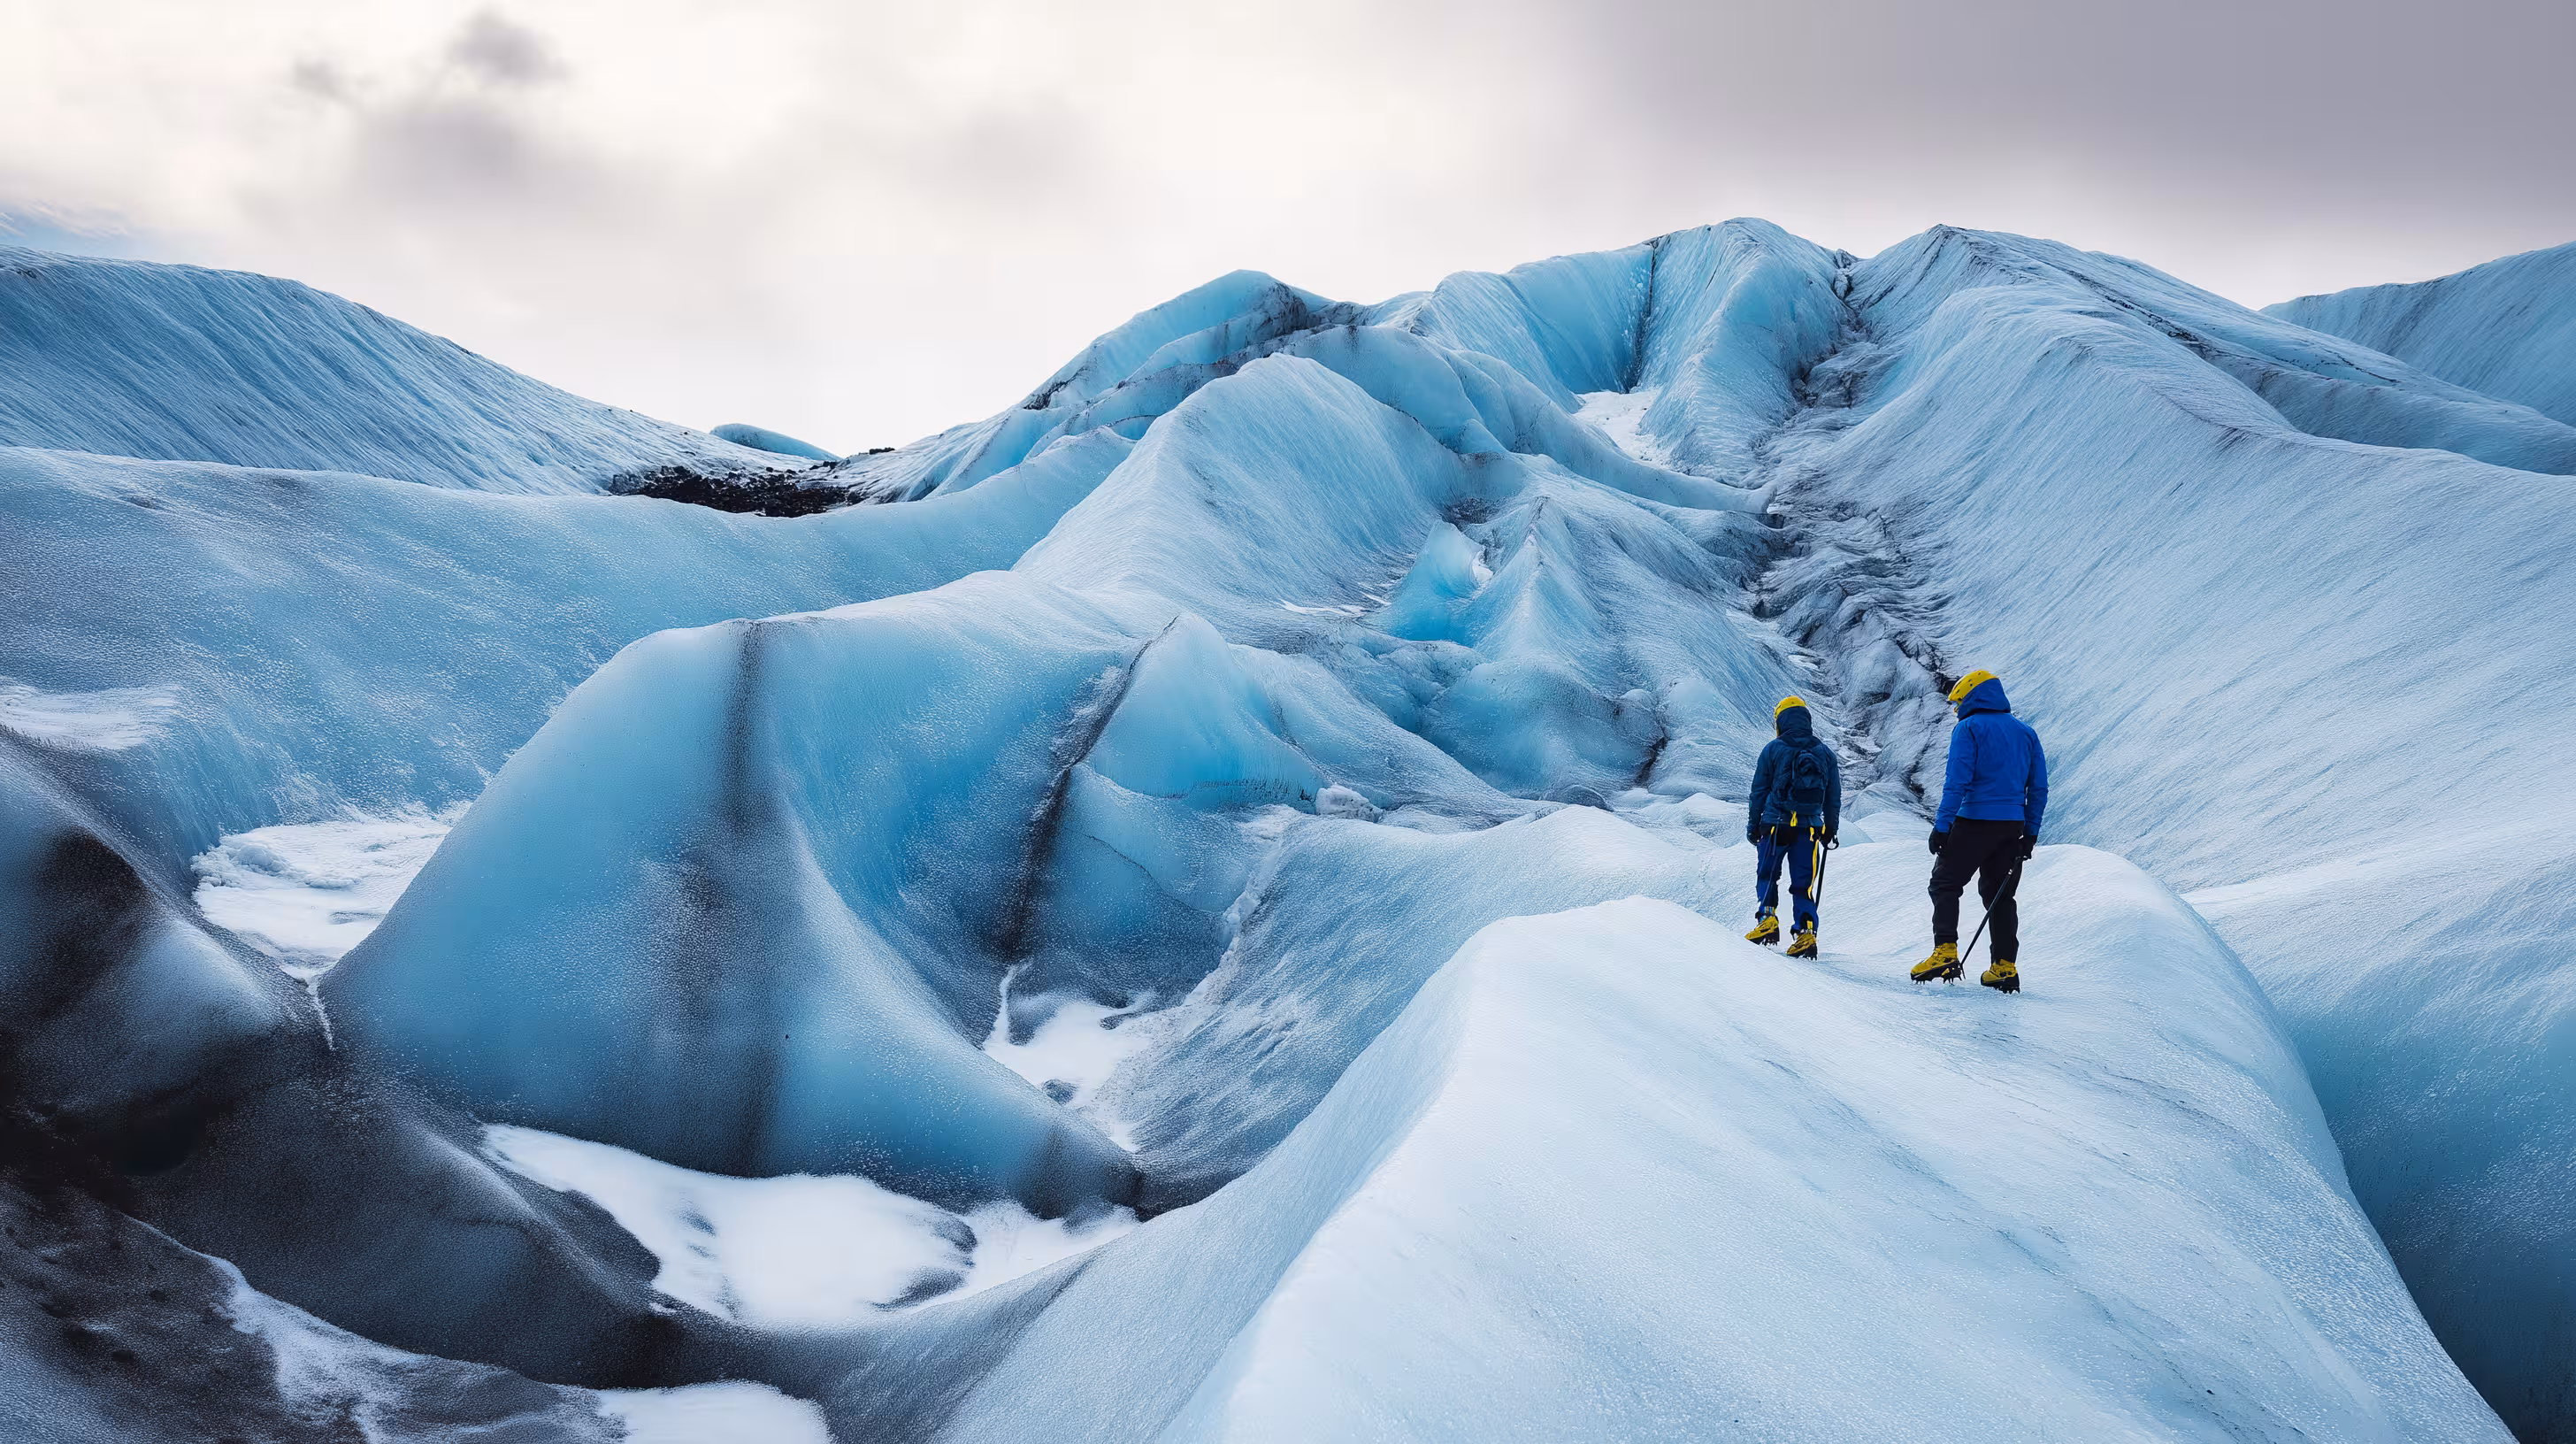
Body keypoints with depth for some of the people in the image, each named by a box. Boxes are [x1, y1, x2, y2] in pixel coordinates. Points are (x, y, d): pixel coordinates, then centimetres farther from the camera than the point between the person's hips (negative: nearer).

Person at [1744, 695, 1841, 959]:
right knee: (1803, 885, 6)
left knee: (1767, 876, 14)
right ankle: (1806, 933, -6)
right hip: (1810, 827, 2)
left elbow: (1759, 791, 2)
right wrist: (1831, 829, 23)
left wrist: (1753, 825, 10)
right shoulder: (1825, 753, 7)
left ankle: (1767, 918, -4)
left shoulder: (1773, 749, -1)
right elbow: (1834, 798, 13)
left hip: (1776, 825, -2)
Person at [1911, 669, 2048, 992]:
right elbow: (2039, 788, 12)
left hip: (1974, 822, -6)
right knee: (1999, 895, 13)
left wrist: (1942, 826, -13)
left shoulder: (1969, 728, -5)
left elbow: (1958, 780, -14)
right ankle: (2005, 968, 9)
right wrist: (2030, 832, 16)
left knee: (1945, 884, 2)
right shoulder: (2026, 732, 14)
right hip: (2012, 826, 6)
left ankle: (1945, 953, -12)